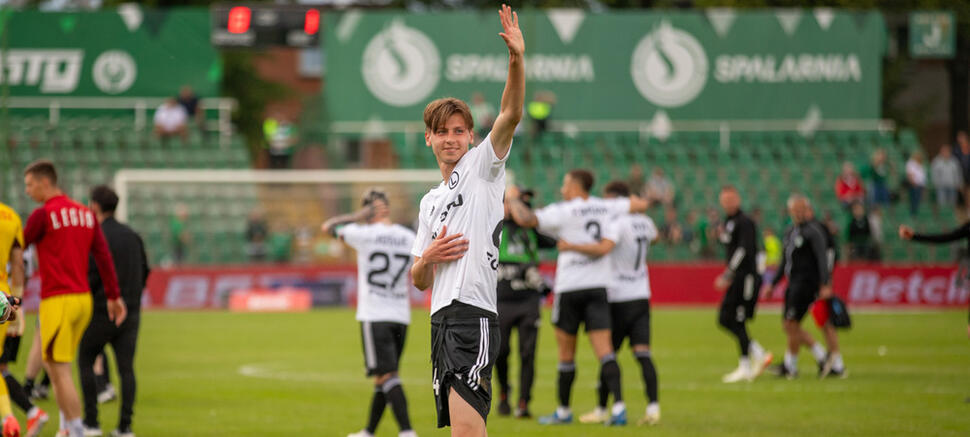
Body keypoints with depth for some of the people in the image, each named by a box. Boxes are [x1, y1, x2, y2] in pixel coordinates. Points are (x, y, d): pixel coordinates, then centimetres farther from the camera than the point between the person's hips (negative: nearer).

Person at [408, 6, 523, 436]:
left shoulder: (481, 166, 7)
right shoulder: (430, 202, 25)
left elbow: (511, 115, -11)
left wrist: (517, 58, -26)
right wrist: (428, 258, 2)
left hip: (474, 314, -8)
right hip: (441, 318, 8)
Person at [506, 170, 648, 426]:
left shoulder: (564, 212, -8)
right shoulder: (607, 208, 6)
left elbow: (524, 219, -17)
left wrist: (513, 198, 1)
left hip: (569, 289, -4)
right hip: (599, 287, 4)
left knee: (566, 354, 8)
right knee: (604, 350, -5)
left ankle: (564, 411, 18)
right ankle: (618, 406, -21)